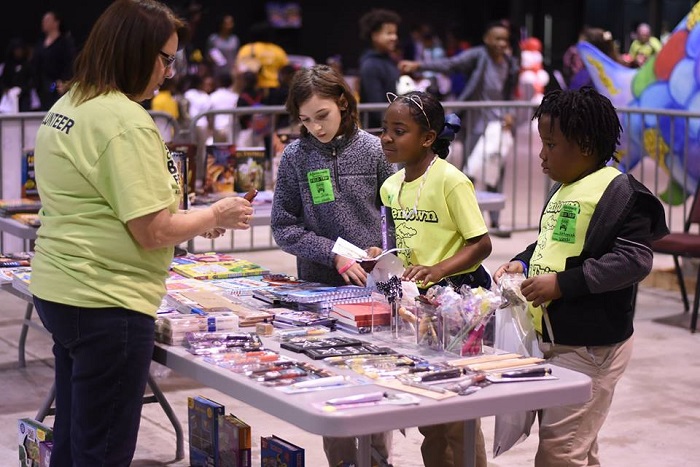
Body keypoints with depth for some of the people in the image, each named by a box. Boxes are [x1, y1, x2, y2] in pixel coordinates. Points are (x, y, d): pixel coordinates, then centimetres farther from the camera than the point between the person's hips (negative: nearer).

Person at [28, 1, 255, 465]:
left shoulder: (67, 107, 11)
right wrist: (215, 216, -2)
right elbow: (152, 232, -19)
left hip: (58, 289, 9)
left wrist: (195, 219, 16)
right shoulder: (127, 122, -18)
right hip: (106, 304, -9)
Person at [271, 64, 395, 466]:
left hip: (374, 283, 0)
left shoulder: (372, 150, -2)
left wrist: (383, 247, -7)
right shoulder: (295, 158, -2)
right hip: (321, 283, 0)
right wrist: (335, 255, -11)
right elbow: (284, 227, -1)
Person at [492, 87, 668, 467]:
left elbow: (634, 260, -23)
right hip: (553, 338, 9)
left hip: (591, 347, -9)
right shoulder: (563, 188, 13)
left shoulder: (618, 191, -16)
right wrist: (523, 263, 7)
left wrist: (563, 283, -24)